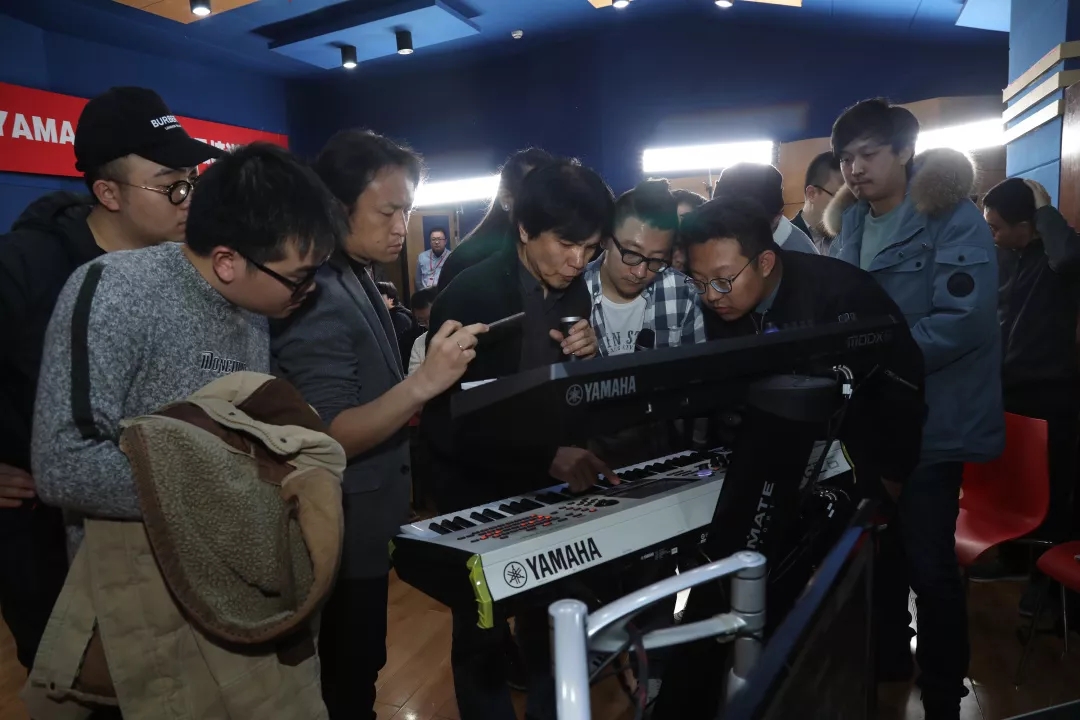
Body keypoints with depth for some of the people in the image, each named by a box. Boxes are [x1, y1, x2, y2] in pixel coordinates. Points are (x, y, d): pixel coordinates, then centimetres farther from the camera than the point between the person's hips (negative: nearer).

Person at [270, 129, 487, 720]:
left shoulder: (356, 279, 5)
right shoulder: (318, 297, -25)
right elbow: (330, 439, -30)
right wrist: (425, 383, -40)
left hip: (368, 520, 9)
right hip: (347, 530, -9)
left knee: (358, 665, 25)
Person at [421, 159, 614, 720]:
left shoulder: (574, 293, -2)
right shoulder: (468, 297, -20)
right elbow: (446, 423, -24)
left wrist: (588, 360, -15)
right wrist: (546, 458, -32)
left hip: (549, 485, 5)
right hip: (478, 493, -5)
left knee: (550, 622, 18)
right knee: (482, 634, 11)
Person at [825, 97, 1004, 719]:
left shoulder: (950, 215, -11)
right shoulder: (850, 224, 9)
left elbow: (963, 318, -23)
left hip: (928, 421, -6)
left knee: (928, 564, 2)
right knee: (879, 547, 19)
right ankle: (887, 659, 41)